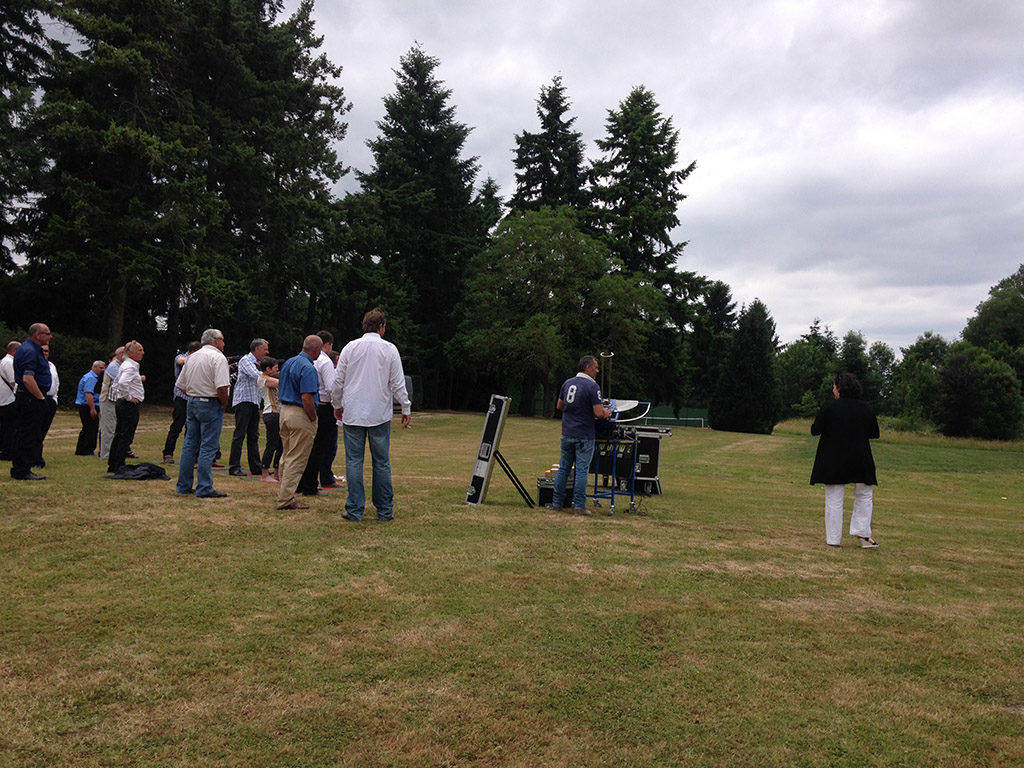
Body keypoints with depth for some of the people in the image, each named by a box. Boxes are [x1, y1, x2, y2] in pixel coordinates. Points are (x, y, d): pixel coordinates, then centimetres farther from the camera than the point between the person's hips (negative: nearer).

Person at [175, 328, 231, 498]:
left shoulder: (191, 357, 14)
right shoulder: (218, 357, -11)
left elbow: (181, 385, 17)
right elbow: (222, 387, -22)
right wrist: (224, 403, -8)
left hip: (192, 403, 8)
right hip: (210, 405, -8)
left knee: (189, 444, 13)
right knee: (208, 447, -5)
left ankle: (183, 486, 19)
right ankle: (204, 488, -4)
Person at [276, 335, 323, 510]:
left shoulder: (288, 363, 12)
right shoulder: (308, 368, -17)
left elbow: (280, 390, 18)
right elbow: (307, 398, -24)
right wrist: (313, 419, -13)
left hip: (284, 411, 9)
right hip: (301, 416, -9)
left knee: (286, 456, 18)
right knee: (297, 459, -3)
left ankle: (283, 494, 26)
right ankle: (286, 499, -1)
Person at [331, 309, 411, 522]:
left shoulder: (350, 348, 3)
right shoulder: (390, 349, -1)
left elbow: (338, 382, 7)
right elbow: (398, 384, -1)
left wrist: (337, 405, 20)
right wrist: (406, 409, 8)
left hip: (352, 414, 1)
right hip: (380, 414, -1)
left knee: (353, 461, 4)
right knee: (381, 463, 6)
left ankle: (354, 510, 5)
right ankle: (385, 510, 11)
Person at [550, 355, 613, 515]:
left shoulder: (567, 383, 7)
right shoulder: (592, 386, -14)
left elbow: (559, 406, 16)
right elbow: (598, 413, -17)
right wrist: (606, 413, 3)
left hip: (567, 433, 6)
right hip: (584, 436, -6)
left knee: (563, 468, 13)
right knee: (581, 470, 0)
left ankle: (557, 502, 18)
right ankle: (579, 506, 3)